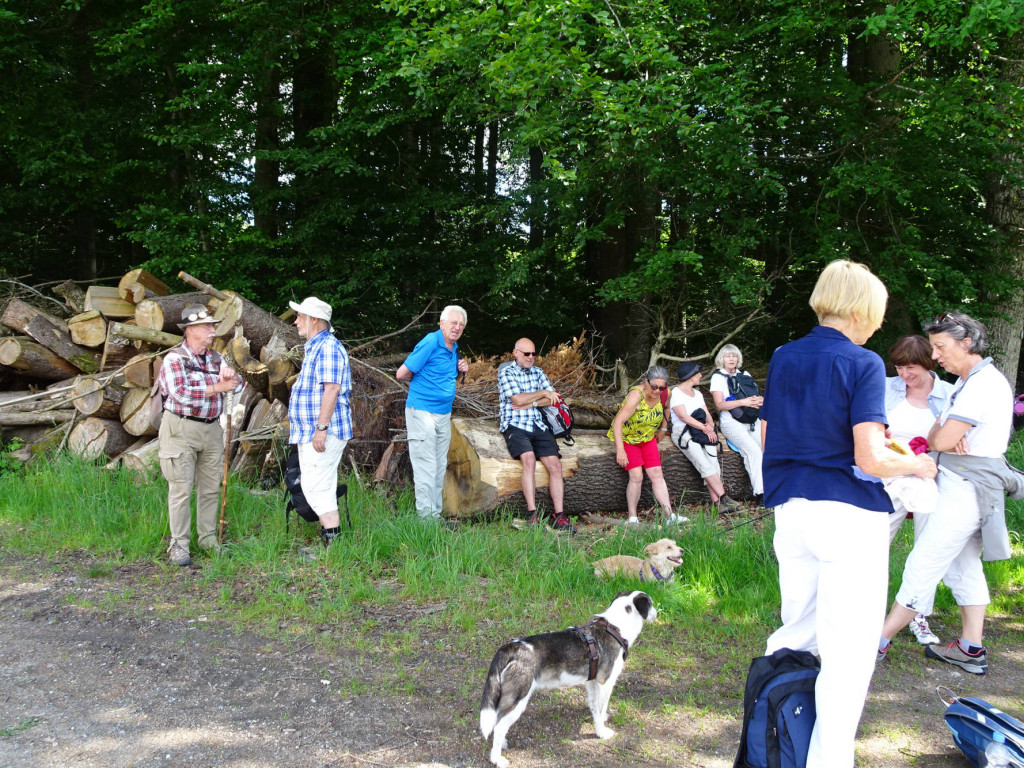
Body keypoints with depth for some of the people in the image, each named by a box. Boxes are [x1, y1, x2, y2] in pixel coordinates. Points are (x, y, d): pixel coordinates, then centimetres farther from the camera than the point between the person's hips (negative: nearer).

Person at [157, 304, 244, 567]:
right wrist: (218, 387, -17)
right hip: (181, 429, -6)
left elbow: (237, 386, 10)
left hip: (211, 429, 6)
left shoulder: (216, 358, 13)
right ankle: (179, 544, 1)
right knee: (181, 488, -5)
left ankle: (208, 538, 20)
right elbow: (181, 394, -21)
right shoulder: (174, 358, -8)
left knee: (210, 487, 9)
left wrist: (231, 373, -13)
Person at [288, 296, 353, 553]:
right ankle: (329, 539, 16)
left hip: (323, 432, -11)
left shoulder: (328, 347, -14)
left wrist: (321, 428, -26)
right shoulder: (313, 348, 20)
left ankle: (334, 539, -11)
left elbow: (331, 389, -22)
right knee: (321, 488, 12)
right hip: (309, 432, 11)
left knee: (315, 487, -13)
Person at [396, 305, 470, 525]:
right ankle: (427, 518, -3)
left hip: (444, 414, 9)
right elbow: (401, 374, -14)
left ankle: (436, 515, 19)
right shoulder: (430, 343, -15)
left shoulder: (453, 347, 11)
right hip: (422, 412, -9)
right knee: (426, 467, -7)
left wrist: (459, 369, 4)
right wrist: (419, 381, 3)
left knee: (440, 467, 12)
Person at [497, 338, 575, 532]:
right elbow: (518, 399, -10)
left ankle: (559, 516, -11)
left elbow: (553, 399, 8)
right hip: (515, 427, -5)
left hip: (539, 426, 5)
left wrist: (530, 403, -5)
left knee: (555, 464, -13)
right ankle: (532, 515, -30)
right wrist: (543, 393, 1)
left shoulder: (538, 373, 19)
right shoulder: (506, 373, 2)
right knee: (529, 458, -30)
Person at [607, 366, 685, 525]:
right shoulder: (636, 395, -31)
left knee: (657, 474, -5)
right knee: (636, 476, -17)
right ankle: (632, 518, -8)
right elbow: (617, 422, -36)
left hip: (648, 438, 5)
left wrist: (663, 429, 13)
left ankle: (669, 516, -6)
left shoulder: (665, 394, -12)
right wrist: (620, 450, -40)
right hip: (627, 438, -5)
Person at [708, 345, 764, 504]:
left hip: (752, 420, 5)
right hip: (731, 422, -5)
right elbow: (720, 405, -6)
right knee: (753, 450, -26)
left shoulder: (745, 375, 21)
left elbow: (756, 397, 20)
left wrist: (760, 401, -5)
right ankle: (760, 493, -26)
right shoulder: (718, 377, 6)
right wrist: (743, 402, -17)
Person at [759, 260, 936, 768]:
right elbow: (870, 459, -17)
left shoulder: (783, 358, 8)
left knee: (797, 632, 20)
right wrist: (916, 466, 2)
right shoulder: (863, 364, -11)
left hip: (790, 511, 7)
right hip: (848, 514, -6)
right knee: (848, 652, 2)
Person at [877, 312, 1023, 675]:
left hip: (968, 488, -10)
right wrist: (946, 437, -14)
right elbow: (936, 433, 9)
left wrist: (939, 437, 0)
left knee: (924, 563, -6)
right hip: (960, 484, 10)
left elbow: (942, 440, -24)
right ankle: (971, 649, 21)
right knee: (964, 567, 14)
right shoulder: (969, 381, 14)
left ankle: (880, 641, 0)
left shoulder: (985, 384, -18)